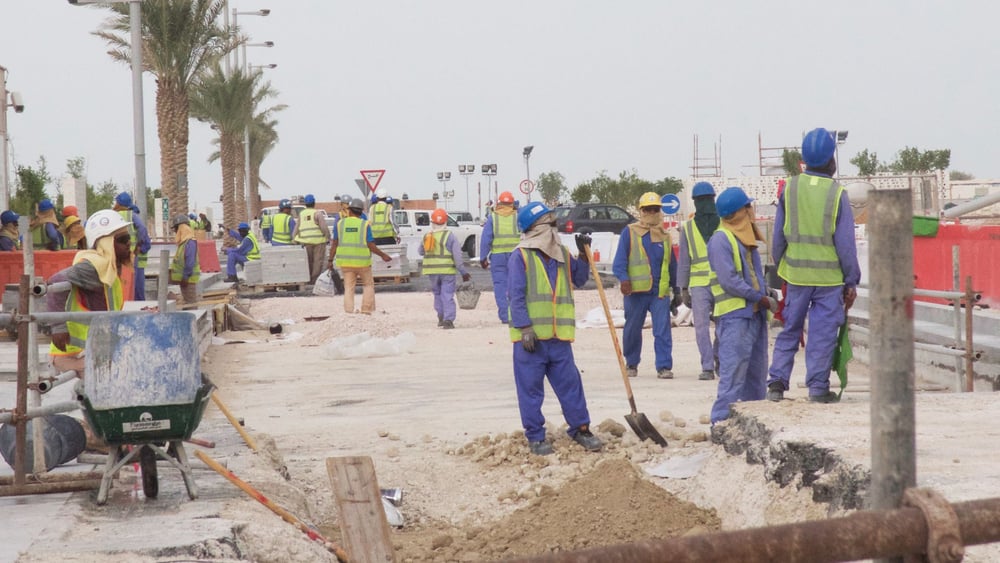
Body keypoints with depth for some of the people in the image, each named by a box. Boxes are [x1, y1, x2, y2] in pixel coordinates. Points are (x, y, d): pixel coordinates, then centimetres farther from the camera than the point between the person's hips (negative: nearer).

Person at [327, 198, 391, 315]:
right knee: (368, 285, 15)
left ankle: (349, 312, 1)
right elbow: (371, 246, -9)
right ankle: (366, 310, 8)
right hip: (362, 261, -2)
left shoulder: (340, 223, 0)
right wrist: (383, 255, 4)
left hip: (346, 262, 2)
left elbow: (334, 243, 1)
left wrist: (331, 260, 7)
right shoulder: (365, 224, -6)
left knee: (349, 287, 8)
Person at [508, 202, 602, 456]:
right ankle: (535, 437, 12)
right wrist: (525, 328, -16)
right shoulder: (520, 256, -5)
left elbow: (579, 280, 23)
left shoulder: (562, 254, 13)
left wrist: (584, 254, 9)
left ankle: (580, 428, 19)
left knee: (570, 384, 7)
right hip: (530, 337, -5)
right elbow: (516, 296, -10)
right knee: (530, 387, 2)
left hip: (559, 336, 5)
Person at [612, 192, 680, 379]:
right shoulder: (629, 232, 4)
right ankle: (631, 364, 24)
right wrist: (624, 279, -20)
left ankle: (664, 366, -6)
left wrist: (676, 290, 18)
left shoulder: (665, 236, 15)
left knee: (663, 330, -8)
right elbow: (619, 261, -3)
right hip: (636, 291, -2)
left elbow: (672, 265, 20)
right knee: (633, 329, 8)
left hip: (660, 292, 2)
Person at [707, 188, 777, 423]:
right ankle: (722, 419, -12)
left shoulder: (746, 238, 19)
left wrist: (765, 293, 8)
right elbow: (729, 281, -18)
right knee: (734, 370, -13)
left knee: (757, 369, 13)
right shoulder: (720, 240, -11)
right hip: (734, 316, -10)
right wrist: (762, 298, -14)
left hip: (755, 313, 10)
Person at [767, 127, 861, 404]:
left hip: (796, 274, 3)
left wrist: (780, 269, 16)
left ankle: (777, 381, 9)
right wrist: (852, 281, 2)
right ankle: (818, 387, 4)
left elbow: (778, 236, 5)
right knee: (823, 333, 3)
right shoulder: (837, 193, -8)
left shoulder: (790, 188, 0)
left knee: (789, 330, 13)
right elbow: (846, 243, -6)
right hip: (829, 275, -3)